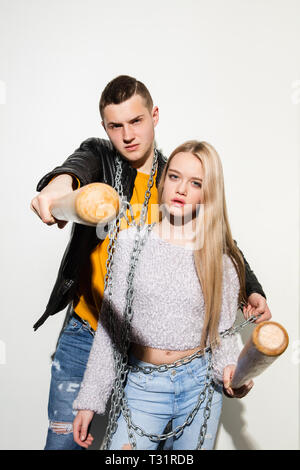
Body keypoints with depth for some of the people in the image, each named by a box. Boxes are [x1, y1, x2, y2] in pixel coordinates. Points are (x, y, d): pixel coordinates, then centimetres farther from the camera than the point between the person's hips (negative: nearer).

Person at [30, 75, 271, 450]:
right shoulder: (98, 155, -1)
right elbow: (80, 164, -26)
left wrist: (252, 291, -6)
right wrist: (62, 180, -50)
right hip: (86, 331, 0)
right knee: (63, 438, 10)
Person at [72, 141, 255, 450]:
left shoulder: (220, 256, -3)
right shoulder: (131, 242, -5)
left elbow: (223, 329, 3)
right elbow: (111, 324, -2)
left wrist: (229, 367, -19)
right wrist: (90, 400, -3)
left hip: (200, 384, 1)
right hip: (143, 385, -1)